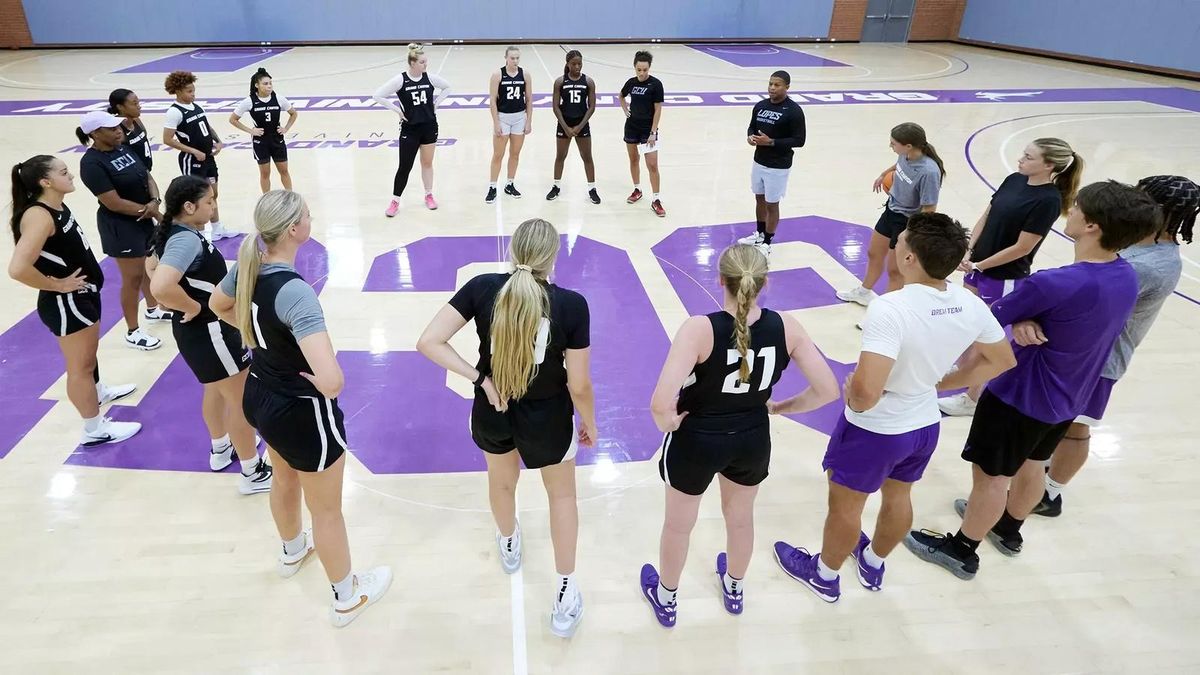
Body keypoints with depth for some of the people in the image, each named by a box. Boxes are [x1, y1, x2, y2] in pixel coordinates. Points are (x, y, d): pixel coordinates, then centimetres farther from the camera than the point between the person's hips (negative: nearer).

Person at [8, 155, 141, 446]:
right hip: (66, 303, -9)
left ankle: (98, 393, 54)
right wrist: (57, 285, -21)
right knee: (80, 366, 6)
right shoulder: (39, 216, -26)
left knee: (89, 354, 30)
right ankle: (95, 430, 20)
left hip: (83, 295, 9)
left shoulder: (58, 207, 1)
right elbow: (18, 268, -35)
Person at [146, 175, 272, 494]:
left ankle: (221, 449, 49)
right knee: (242, 400, 4)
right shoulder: (187, 240, -28)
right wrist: (193, 307, -24)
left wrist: (188, 299, 11)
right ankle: (253, 473, 17)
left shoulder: (173, 232, 2)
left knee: (216, 389, 28)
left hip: (200, 328, 10)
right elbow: (161, 287, -42)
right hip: (209, 330, -10)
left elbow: (152, 266, 20)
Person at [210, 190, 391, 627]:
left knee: (285, 480, 33)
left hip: (259, 397, 8)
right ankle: (347, 598, 36)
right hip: (301, 411, -8)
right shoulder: (296, 292, -35)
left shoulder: (247, 266, -9)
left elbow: (218, 306, 17)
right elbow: (332, 382, -45)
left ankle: (293, 551, 62)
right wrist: (315, 378, -22)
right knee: (326, 509, 13)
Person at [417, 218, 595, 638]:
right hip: (547, 420, -2)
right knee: (562, 493, 25)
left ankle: (509, 545, 64)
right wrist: (590, 424, 1)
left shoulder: (482, 288, -18)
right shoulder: (571, 305, -24)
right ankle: (566, 596, 33)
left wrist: (479, 378, -16)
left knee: (501, 480, 33)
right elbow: (579, 385, -17)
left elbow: (428, 342, -22)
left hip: (492, 412, 2)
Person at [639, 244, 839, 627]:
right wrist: (781, 408, 3)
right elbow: (828, 390, -11)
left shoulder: (700, 330, -29)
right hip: (753, 441, 4)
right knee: (741, 519, 32)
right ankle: (734, 590, 60)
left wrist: (669, 423, -15)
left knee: (678, 526, 25)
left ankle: (665, 599, 51)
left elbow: (661, 404, -37)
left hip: (696, 440, -3)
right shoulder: (785, 328, -16)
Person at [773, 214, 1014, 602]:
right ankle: (873, 566, 55)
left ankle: (824, 576, 44)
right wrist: (940, 382, 10)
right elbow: (1003, 361, 6)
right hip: (926, 425, 7)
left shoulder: (890, 309, -34)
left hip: (874, 430, -6)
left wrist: (853, 399, -19)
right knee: (898, 498, 29)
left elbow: (866, 390, -42)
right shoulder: (970, 305, -11)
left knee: (845, 506, 19)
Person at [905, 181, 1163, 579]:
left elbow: (988, 321, -19)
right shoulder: (1128, 276, -5)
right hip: (1068, 399, 8)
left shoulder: (1055, 284, -32)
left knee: (991, 476, 9)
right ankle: (1009, 530, 49)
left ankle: (962, 551, 27)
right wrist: (1027, 322, -7)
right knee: (1030, 465, 27)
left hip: (1020, 396, -8)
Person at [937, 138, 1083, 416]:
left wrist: (978, 265, -15)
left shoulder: (1048, 200, -21)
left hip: (1004, 277, -7)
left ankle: (973, 398, 21)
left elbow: (1022, 248, -21)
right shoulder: (1014, 180, 0)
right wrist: (968, 251, -6)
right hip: (978, 266, 7)